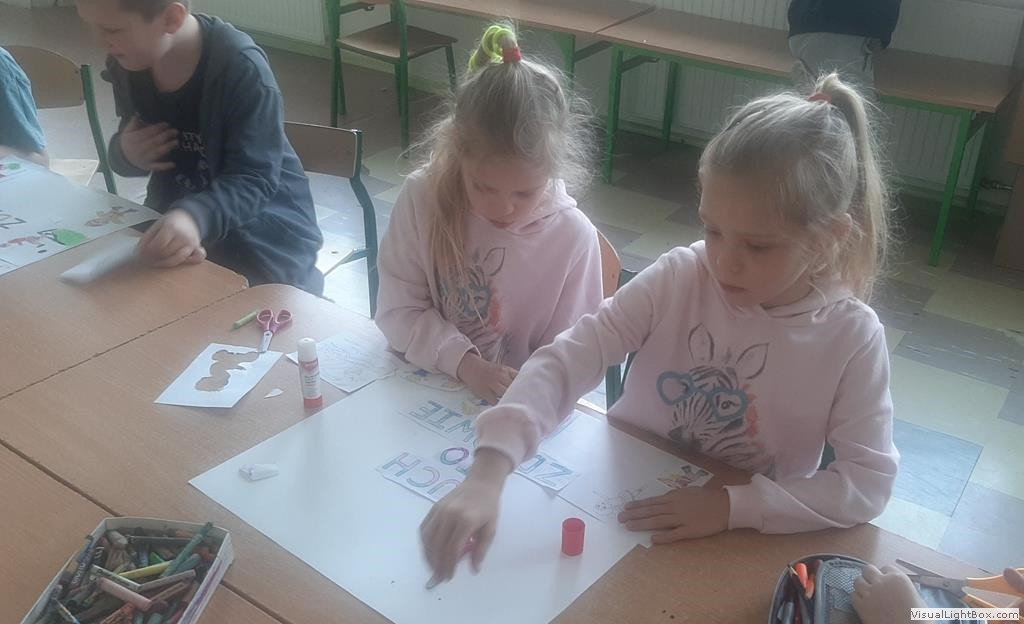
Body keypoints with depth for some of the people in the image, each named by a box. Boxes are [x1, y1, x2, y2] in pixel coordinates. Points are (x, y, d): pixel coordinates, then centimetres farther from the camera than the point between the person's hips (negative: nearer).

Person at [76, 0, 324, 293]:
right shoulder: (125, 63, -6)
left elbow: (254, 178, -29)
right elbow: (129, 145, 9)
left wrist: (197, 217, -48)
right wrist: (125, 153, -16)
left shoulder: (242, 69, -27)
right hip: (176, 210, 6)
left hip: (262, 221, -6)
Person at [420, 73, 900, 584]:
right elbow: (566, 360, -24)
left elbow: (868, 482, -14)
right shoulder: (677, 279, -15)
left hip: (741, 544, 0)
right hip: (619, 499, 0)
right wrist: (487, 473, -38)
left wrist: (733, 506, -25)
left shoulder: (852, 337, -15)